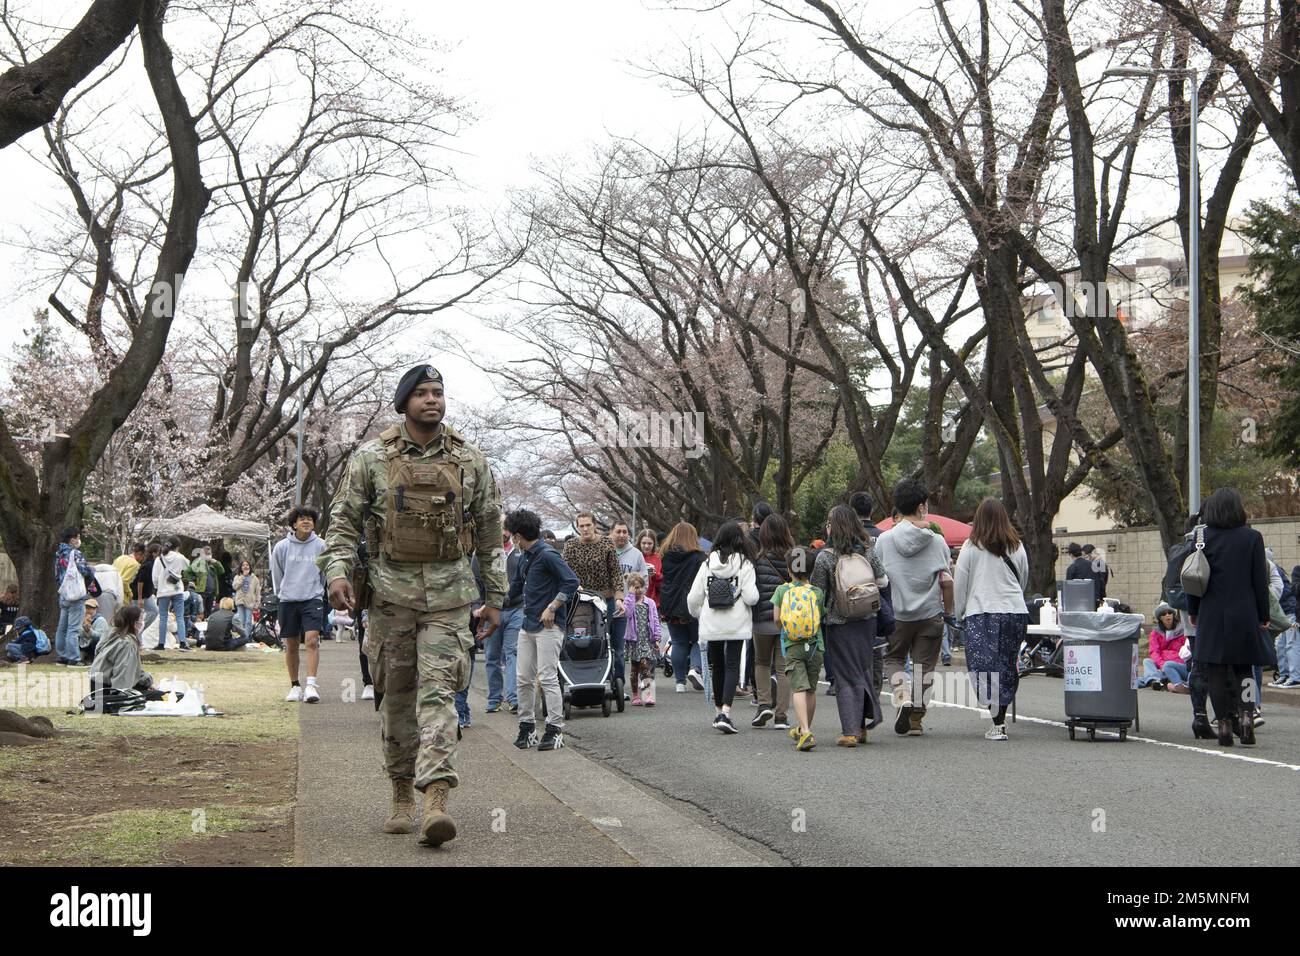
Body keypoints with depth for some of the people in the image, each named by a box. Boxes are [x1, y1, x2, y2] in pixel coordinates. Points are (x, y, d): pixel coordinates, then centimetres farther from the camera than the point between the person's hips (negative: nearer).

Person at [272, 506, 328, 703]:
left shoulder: (321, 546, -1)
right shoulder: (282, 547, 0)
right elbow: (276, 573, 13)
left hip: (313, 599, -1)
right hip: (288, 600, 2)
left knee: (312, 640, -16)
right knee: (291, 645, 7)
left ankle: (311, 685, -19)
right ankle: (295, 686, 19)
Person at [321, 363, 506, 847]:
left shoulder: (470, 461, 6)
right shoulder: (371, 458, 3)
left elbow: (490, 533, 11)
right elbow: (343, 521, 4)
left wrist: (494, 597, 11)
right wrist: (337, 571, -13)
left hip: (449, 593, -1)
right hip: (391, 591, 1)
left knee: (437, 693, -12)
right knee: (396, 696, 7)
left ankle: (436, 799, -20)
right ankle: (402, 795, 19)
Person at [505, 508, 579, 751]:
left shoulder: (548, 555, -13)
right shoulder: (524, 558, 15)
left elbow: (572, 582, -19)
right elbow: (515, 589, 28)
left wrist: (552, 607, -18)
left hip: (549, 626, -9)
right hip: (528, 626, 9)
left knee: (548, 678, -8)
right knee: (523, 679, 8)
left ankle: (555, 730, -4)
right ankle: (527, 727, 16)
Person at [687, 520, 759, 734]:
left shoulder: (708, 564, 2)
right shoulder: (744, 564, -6)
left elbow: (693, 598, 2)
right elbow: (751, 597, -13)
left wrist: (698, 614, 21)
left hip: (711, 625, 3)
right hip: (736, 624, -3)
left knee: (717, 666, 16)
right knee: (732, 666, -3)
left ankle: (718, 711, 25)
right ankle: (725, 712, -19)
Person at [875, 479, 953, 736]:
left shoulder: (884, 540, -3)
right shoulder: (937, 541, -4)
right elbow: (947, 582, -4)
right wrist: (949, 613, 9)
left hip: (897, 614, 0)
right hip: (930, 613, 0)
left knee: (893, 658, 16)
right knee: (924, 665, 8)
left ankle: (903, 695, -11)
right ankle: (916, 719, 8)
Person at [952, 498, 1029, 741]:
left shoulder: (971, 547, -2)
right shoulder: (1017, 547, 8)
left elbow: (959, 583, 3)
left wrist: (958, 612, 15)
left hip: (982, 613, -4)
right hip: (1016, 612, 4)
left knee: (987, 666, -3)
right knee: (1008, 666, 13)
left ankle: (998, 723, -12)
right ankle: (1000, 717, 18)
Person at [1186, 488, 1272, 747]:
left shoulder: (1203, 537, -1)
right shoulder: (1252, 537, -2)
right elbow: (1260, 580, -1)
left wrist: (1193, 611, 12)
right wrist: (1263, 616, 6)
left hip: (1213, 616, -1)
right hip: (1244, 615, 1)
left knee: (1216, 670, 5)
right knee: (1243, 667, 12)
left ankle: (1224, 723, 2)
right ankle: (1246, 713, -8)